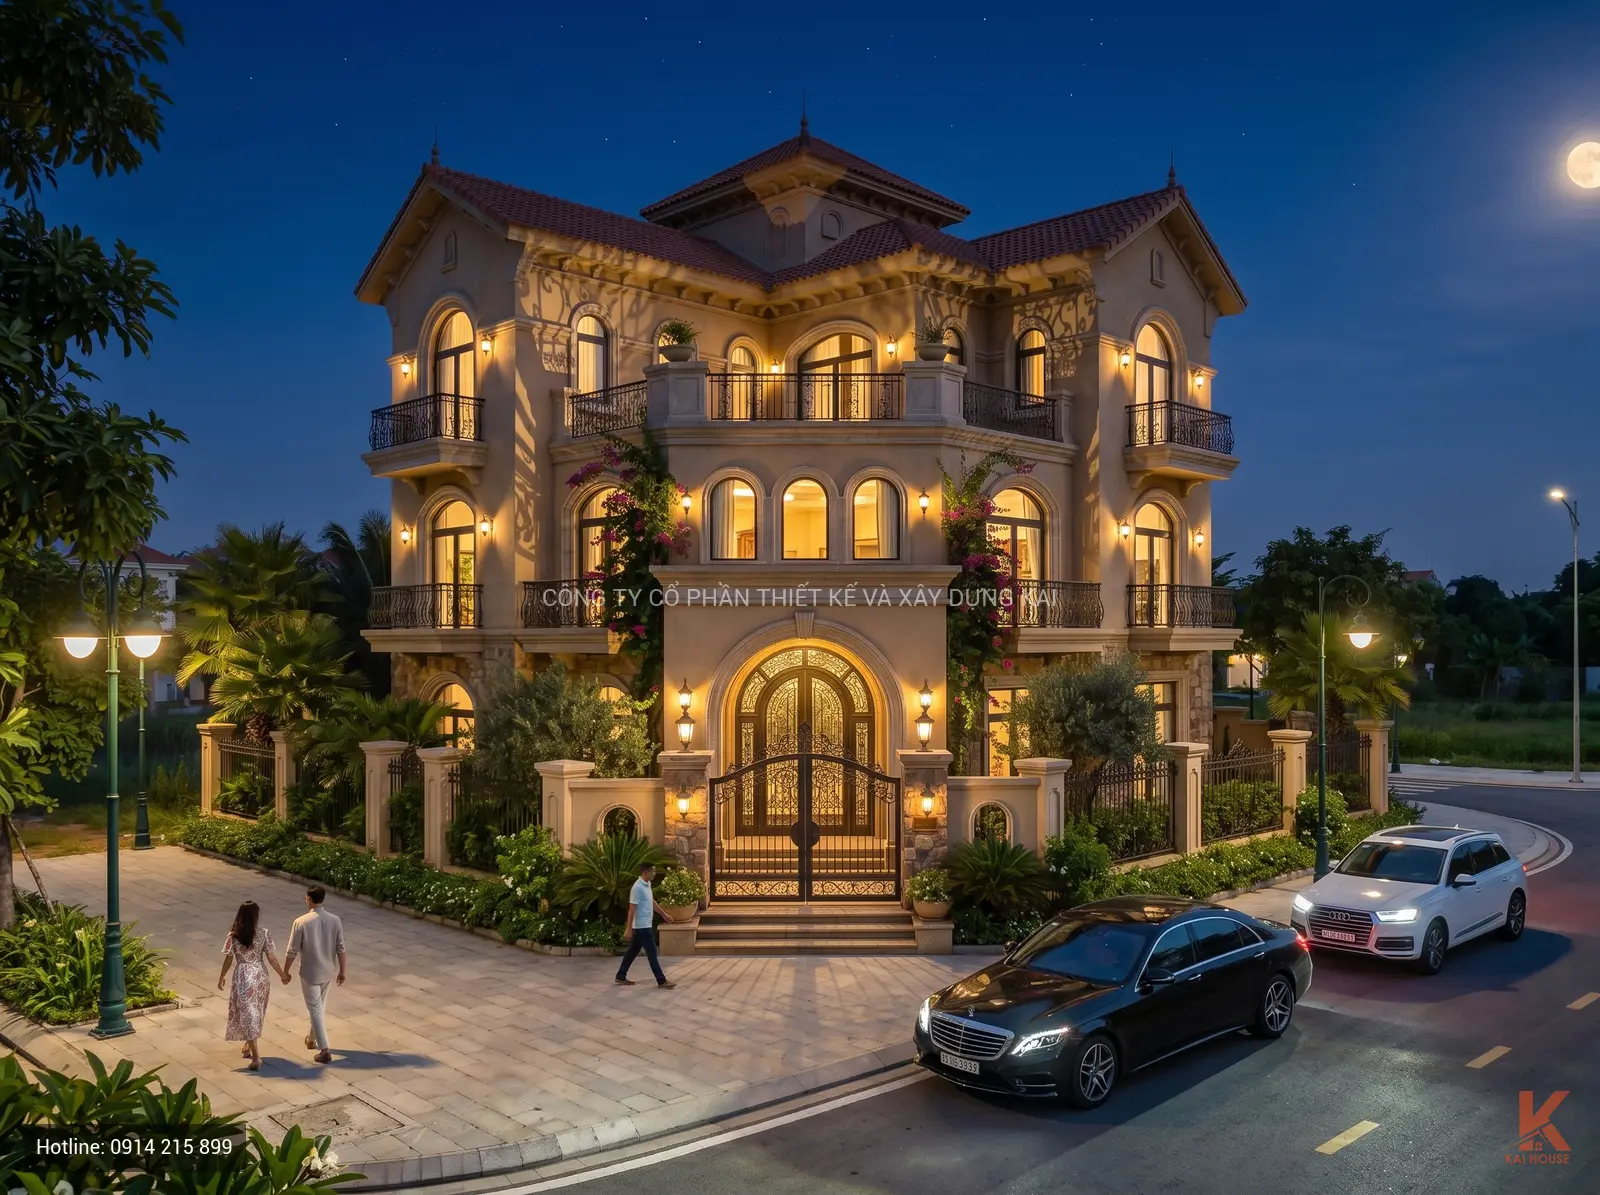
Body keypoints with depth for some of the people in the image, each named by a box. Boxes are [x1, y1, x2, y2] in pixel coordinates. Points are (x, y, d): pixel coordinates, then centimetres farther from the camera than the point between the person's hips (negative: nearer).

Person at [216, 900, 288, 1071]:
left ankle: (256, 1056, -6)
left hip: (243, 977, -3)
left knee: (247, 1015, 0)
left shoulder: (234, 935, -11)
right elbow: (271, 958, -5)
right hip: (260, 976, 3)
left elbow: (228, 960, -4)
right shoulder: (263, 933, -8)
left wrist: (221, 977, 13)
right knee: (256, 1013, 22)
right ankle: (249, 1046, 39)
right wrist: (283, 974, 7)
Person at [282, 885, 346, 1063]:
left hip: (310, 972, -4)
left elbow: (292, 951, -13)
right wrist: (342, 971, 7)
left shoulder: (301, 922, -18)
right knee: (320, 1006, 23)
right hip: (328, 971, 4)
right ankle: (312, 1039, 41)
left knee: (315, 1009, 3)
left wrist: (285, 972, 2)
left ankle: (324, 1050, -2)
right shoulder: (335, 920, -8)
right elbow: (340, 949, -3)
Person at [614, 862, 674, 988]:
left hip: (644, 926, 10)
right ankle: (661, 981, 1)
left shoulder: (647, 885, 8)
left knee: (633, 951, 15)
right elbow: (632, 909, -22)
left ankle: (621, 976, 23)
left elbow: (652, 901, 23)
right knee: (652, 954, -4)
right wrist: (628, 929, -22)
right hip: (642, 927, -10)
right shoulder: (638, 887, -21)